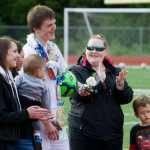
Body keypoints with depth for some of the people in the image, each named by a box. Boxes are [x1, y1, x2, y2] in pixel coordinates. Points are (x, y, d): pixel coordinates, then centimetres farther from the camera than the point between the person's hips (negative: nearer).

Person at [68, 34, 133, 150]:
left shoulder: (114, 72, 13)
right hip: (84, 133, -4)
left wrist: (120, 85, -16)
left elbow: (127, 98, 5)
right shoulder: (76, 71, 1)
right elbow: (79, 94, -17)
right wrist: (98, 80, -32)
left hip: (112, 132, 4)